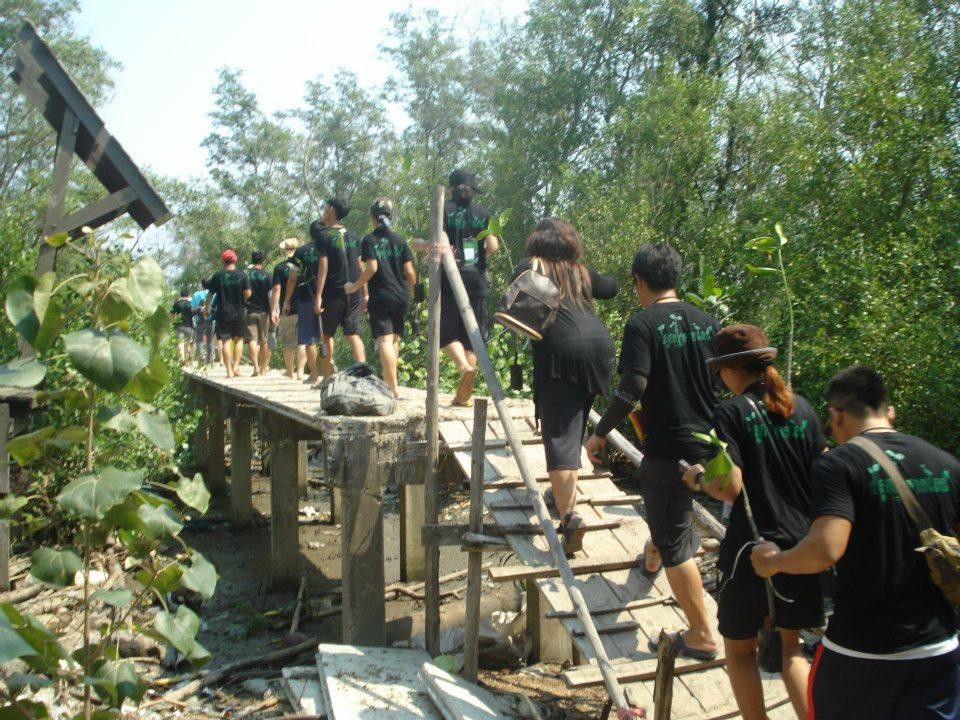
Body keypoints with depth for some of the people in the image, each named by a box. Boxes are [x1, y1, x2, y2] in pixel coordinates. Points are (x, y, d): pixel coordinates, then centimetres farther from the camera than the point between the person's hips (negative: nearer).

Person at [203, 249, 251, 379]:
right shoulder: (242, 275, -2)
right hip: (238, 313, 1)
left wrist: (206, 307, 18)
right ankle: (235, 366, 7)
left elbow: (210, 293, 3)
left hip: (223, 313, -1)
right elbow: (248, 293, -5)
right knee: (238, 339, 17)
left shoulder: (218, 276, -3)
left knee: (225, 341, 1)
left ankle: (229, 371, -3)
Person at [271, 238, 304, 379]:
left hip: (287, 310, -1)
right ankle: (300, 371, -8)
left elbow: (276, 289, -8)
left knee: (288, 342, 12)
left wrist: (273, 310, -6)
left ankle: (289, 371, 24)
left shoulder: (279, 267, -2)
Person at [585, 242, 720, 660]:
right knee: (670, 511, 35)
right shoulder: (707, 323, 4)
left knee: (675, 544, 5)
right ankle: (653, 557, 59)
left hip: (669, 447, -7)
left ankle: (702, 637, 12)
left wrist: (600, 433, -12)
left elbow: (632, 388, -22)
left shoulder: (642, 325, -14)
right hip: (710, 445, 7)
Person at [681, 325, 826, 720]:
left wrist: (698, 477, 0)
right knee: (789, 647, 20)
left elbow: (730, 487, -19)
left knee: (739, 647, 15)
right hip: (805, 546, 5)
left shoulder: (731, 413, -13)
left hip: (752, 548, -5)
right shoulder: (801, 408, 4)